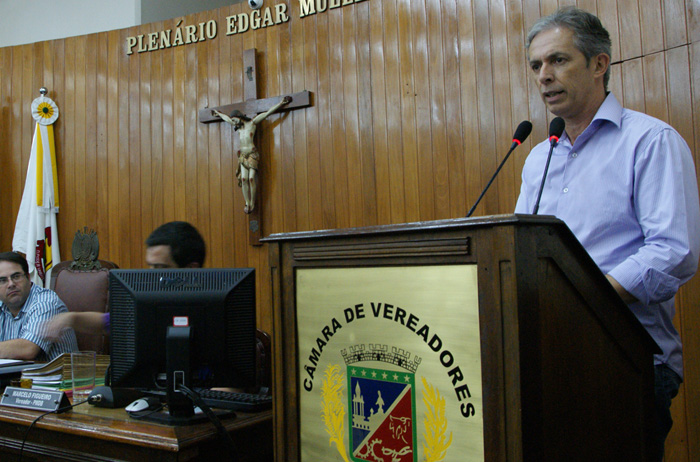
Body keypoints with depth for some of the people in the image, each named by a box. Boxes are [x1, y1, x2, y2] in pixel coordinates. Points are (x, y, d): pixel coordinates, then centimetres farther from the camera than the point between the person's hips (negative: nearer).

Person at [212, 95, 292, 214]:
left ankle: (252, 204, -8)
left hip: (252, 154, -5)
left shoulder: (252, 123, 2)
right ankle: (247, 203, -3)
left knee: (251, 178, -12)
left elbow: (267, 113, 2)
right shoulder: (238, 126, 17)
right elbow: (226, 118, 35)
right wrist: (218, 113, 51)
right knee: (244, 179, -6)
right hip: (242, 155, 5)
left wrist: (280, 104, 1)